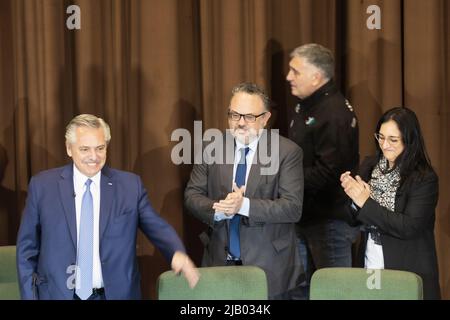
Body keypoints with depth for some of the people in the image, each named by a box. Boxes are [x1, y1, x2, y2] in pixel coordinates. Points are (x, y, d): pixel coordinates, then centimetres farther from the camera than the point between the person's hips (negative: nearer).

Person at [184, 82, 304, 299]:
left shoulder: (287, 152, -8)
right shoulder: (213, 148, 3)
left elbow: (293, 208, -15)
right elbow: (192, 195, 2)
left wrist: (244, 205, -26)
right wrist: (217, 209, -19)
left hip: (268, 265, -2)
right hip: (220, 262, 2)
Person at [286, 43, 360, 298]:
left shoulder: (334, 114, -20)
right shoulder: (304, 107, 11)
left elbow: (327, 173, -24)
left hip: (331, 220, -10)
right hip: (306, 216, 10)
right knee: (300, 287, 15)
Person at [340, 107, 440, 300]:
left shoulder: (424, 179, -12)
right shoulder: (369, 167, 3)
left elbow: (409, 227, -20)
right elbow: (356, 219, 9)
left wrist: (366, 203, -20)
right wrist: (353, 196, -12)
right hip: (369, 266, 4)